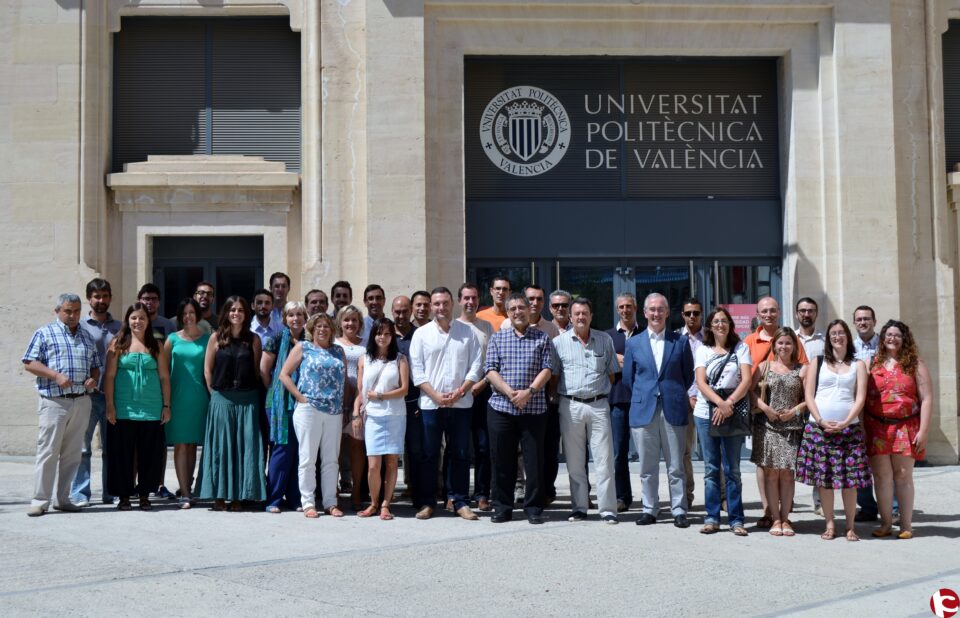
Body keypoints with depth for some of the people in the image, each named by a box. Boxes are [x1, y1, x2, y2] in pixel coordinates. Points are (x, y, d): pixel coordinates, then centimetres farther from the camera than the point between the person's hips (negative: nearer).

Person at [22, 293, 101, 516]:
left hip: (82, 402, 5)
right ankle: (40, 500, 0)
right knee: (48, 451, -6)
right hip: (54, 402, -5)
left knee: (72, 454, 7)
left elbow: (95, 366, 23)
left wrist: (94, 379, 1)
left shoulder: (87, 337, 18)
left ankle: (63, 499, 15)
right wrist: (56, 375, -15)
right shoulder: (44, 333, 3)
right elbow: (29, 363, -3)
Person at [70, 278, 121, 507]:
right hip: (87, 394, -3)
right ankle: (80, 494, 2)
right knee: (82, 447, -3)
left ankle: (110, 493, 15)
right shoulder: (81, 326, 3)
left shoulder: (119, 327, 13)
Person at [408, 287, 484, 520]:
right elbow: (417, 369, 0)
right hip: (430, 403, -1)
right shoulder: (421, 333, 5)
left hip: (461, 403, 1)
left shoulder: (467, 331, 7)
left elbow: (476, 364, 3)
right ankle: (426, 502, 10)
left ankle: (461, 502, 12)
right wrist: (436, 395, -10)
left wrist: (460, 391, -9)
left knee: (460, 454, 5)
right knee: (429, 454, 3)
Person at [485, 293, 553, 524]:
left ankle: (534, 508, 11)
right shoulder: (497, 338, 10)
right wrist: (510, 392, -13)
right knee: (501, 461, 4)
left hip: (534, 408, -1)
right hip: (500, 407, 1)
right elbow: (491, 370, 1)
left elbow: (547, 369, 0)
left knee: (534, 460, 1)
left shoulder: (542, 338, 9)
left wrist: (529, 391, -15)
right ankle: (502, 507, 14)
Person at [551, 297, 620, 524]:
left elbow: (612, 373, 12)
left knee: (604, 460, -2)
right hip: (570, 405, 0)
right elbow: (553, 376, 8)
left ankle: (607, 509, 2)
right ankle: (579, 507, 15)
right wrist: (555, 400, 2)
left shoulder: (605, 340, 8)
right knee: (574, 462, 6)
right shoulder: (559, 342, 5)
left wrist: (608, 396, 5)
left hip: (599, 405, 0)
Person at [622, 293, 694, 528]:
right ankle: (649, 509, 15)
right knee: (647, 467, 6)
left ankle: (679, 511, 9)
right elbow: (628, 378, 13)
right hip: (643, 411, 1)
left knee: (676, 466, 3)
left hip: (673, 411, -1)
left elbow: (688, 376, 11)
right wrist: (643, 397, 11)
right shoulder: (633, 343, 8)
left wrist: (674, 395, 11)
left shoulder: (680, 341, 5)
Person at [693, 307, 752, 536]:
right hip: (706, 413, 1)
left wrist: (729, 403, -16)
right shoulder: (703, 350, 9)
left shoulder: (740, 349, 6)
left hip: (733, 413, -1)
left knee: (732, 469, 1)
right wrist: (720, 402, -17)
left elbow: (746, 380, -3)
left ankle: (736, 519, 5)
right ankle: (712, 518, 8)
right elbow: (701, 383, -2)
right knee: (711, 468, 4)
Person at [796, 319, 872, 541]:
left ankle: (850, 526, 7)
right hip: (819, 428, 1)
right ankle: (829, 525, 10)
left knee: (849, 478, -3)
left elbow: (860, 398, 2)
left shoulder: (858, 365, 11)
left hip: (849, 428, 0)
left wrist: (845, 422, -12)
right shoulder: (818, 363, 12)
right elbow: (809, 395, 5)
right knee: (823, 477, 1)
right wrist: (821, 421, -9)